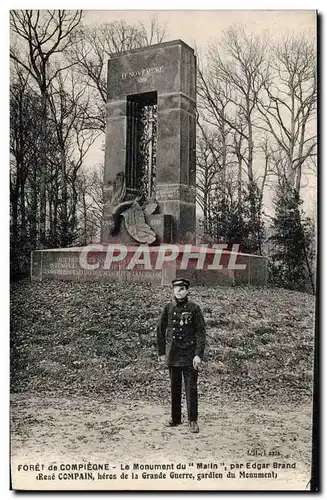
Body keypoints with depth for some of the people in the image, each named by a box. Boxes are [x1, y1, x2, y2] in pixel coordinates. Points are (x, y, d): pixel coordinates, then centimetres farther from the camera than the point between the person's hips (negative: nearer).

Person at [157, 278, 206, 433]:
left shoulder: (194, 308, -5)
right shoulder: (168, 308, 3)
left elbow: (201, 332, -8)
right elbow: (160, 330, 11)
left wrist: (198, 355, -15)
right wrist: (161, 352, 10)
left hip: (189, 355, -3)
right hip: (173, 355, 3)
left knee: (191, 389, -2)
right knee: (174, 388, 13)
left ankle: (193, 421, 8)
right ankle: (175, 418, 26)